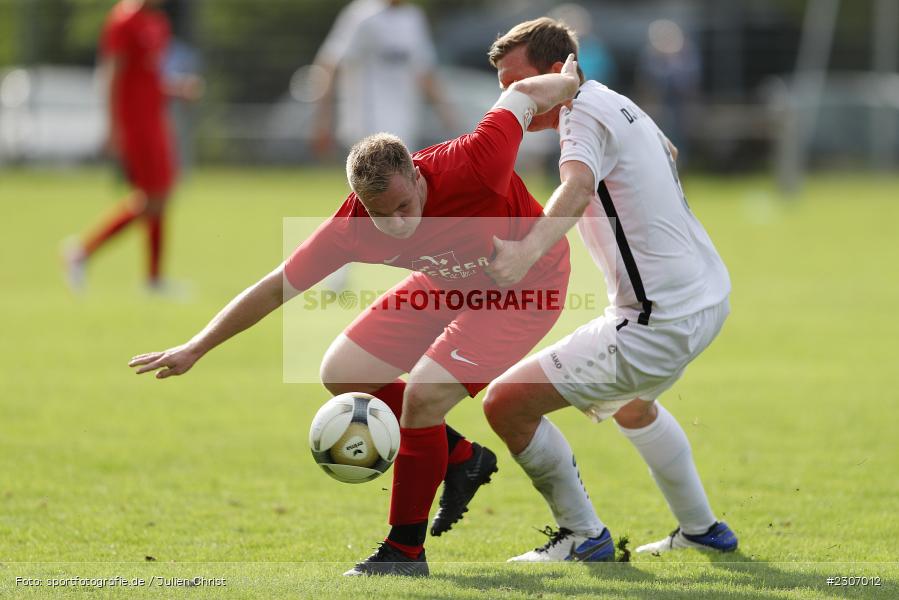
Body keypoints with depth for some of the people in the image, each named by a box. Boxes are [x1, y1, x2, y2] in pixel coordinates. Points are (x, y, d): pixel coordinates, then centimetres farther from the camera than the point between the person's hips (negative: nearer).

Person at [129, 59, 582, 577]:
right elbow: (275, 289, -11)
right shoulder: (352, 229, -24)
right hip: (449, 285, 6)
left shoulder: (471, 166, -38)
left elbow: (524, 95, -21)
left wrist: (571, 82, 0)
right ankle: (461, 459, 19)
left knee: (423, 396, -20)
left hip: (526, 287, -6)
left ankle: (406, 550, -3)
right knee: (343, 374, 3)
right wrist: (196, 349, -9)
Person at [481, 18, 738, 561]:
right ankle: (701, 530, 47)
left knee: (507, 403, -9)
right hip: (710, 296, 11)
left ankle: (583, 536, 4)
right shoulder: (619, 106, 13)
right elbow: (667, 152, 38)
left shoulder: (585, 111, -16)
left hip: (658, 325, -11)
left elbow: (577, 186, -39)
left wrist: (529, 250, -57)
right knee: (631, 405, 39)